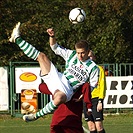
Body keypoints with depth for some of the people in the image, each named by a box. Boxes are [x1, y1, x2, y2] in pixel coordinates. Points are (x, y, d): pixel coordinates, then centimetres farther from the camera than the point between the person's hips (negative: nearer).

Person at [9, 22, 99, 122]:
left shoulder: (93, 68, -2)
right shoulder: (71, 55, 10)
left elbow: (92, 86, 5)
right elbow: (55, 48, 16)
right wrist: (52, 36, -1)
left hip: (68, 90, -5)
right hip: (58, 78, 5)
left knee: (59, 98, -44)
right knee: (41, 56, 3)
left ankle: (36, 115, -25)